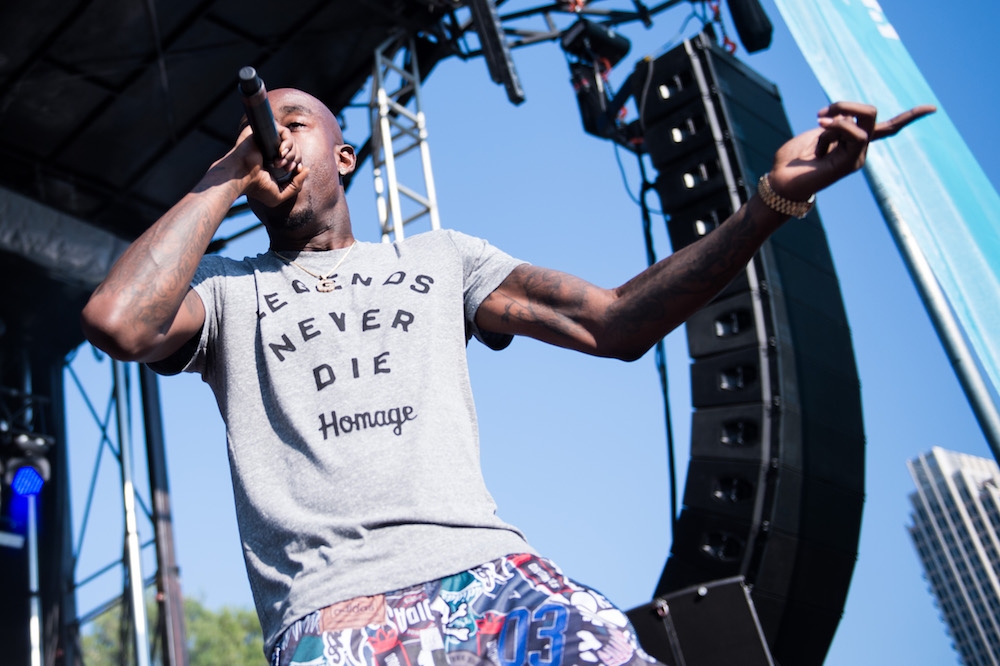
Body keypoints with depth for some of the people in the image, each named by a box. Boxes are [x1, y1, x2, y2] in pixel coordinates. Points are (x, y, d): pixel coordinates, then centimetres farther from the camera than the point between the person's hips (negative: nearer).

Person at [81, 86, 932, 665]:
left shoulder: (439, 258, 25)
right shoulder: (226, 288, 21)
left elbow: (613, 323, 14)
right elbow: (118, 322, -3)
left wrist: (775, 197, 3)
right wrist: (224, 176, 9)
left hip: (487, 567, 2)